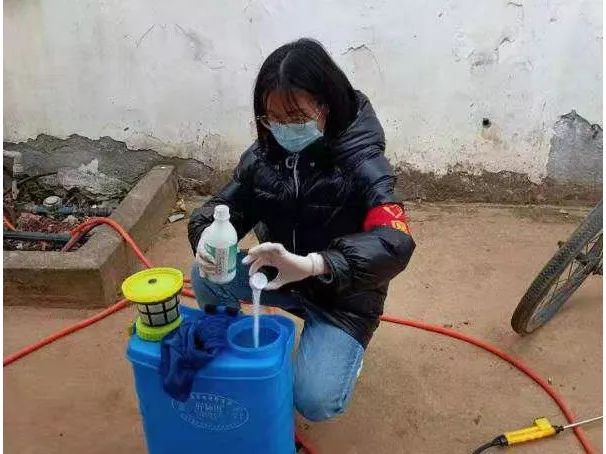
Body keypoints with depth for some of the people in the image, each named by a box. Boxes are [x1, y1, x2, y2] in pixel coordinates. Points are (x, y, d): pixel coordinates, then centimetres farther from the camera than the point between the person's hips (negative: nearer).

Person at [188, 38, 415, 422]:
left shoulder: (362, 165, -26)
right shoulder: (264, 154, -8)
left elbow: (395, 243, -38)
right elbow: (229, 205, -3)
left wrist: (309, 264, -53)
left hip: (343, 295, -4)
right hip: (280, 276, 5)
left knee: (315, 402, -19)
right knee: (205, 277, -19)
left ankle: (345, 349, 16)